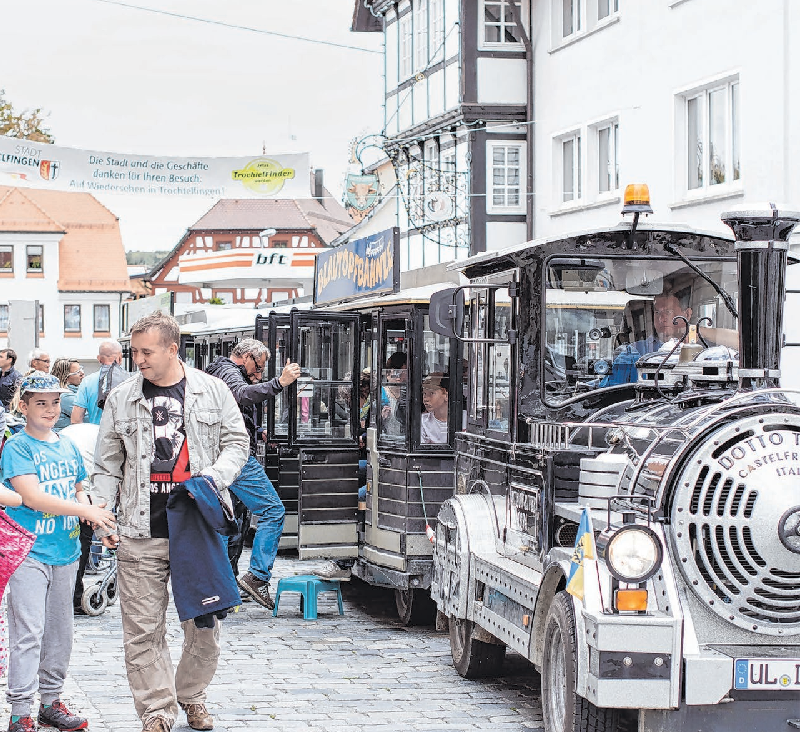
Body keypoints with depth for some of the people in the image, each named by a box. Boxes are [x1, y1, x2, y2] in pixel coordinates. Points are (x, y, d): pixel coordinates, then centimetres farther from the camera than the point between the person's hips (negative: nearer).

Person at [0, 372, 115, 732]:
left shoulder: (68, 447, 12)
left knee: (60, 631, 12)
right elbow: (32, 496, -18)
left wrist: (96, 517, -1)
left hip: (65, 551, 7)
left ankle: (51, 701, 23)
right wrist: (87, 510, -18)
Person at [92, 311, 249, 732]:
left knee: (203, 625, 5)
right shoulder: (121, 399, 8)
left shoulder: (212, 392, 6)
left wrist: (214, 476, -8)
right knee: (144, 630, -3)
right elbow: (106, 465, 13)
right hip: (141, 534, 0)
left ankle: (191, 696, 27)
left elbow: (236, 444, 11)